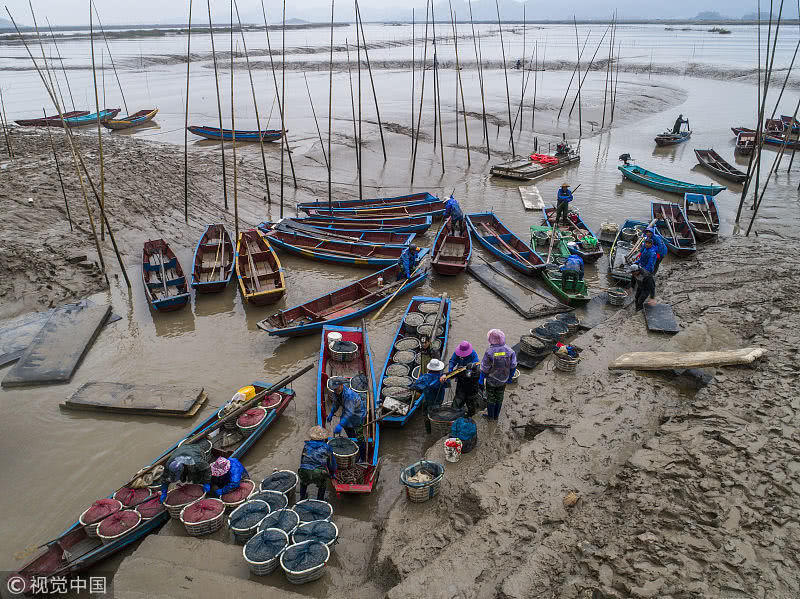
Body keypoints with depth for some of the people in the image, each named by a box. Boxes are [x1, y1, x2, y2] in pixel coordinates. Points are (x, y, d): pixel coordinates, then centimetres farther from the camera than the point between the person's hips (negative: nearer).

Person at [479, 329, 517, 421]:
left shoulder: (489, 352, -26)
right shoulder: (509, 350, -16)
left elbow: (484, 368, -17)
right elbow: (513, 366, -5)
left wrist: (481, 379, -2)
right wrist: (510, 377, 11)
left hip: (491, 380, -3)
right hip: (504, 380, 3)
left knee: (490, 398, 19)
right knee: (499, 398, 23)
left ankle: (490, 416, 34)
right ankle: (496, 416, 38)